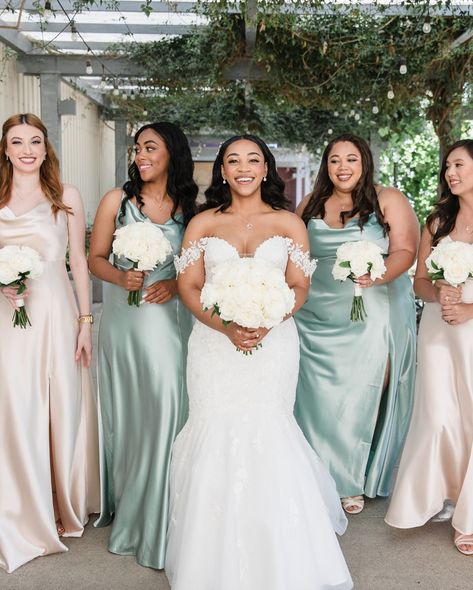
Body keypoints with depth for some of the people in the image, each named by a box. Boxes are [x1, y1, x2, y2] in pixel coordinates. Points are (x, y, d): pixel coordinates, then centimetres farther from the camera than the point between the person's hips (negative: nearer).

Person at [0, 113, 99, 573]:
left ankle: (65, 505, 25)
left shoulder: (66, 197, 3)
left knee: (63, 408, 6)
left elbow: (79, 261, 3)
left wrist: (85, 321, -1)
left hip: (56, 314, -1)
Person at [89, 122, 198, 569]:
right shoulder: (116, 200, 4)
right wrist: (121, 276, -14)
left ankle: (158, 514, 15)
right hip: (124, 318, 0)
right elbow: (96, 258, 5)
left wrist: (175, 283, -11)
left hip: (169, 319, 0)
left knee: (167, 408, -2)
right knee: (126, 410, 7)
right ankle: (124, 501, 26)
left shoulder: (189, 207, 5)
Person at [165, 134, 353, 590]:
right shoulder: (202, 223, 8)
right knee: (216, 436, -1)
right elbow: (188, 286, 2)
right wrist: (227, 327, -14)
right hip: (214, 343, 1)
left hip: (273, 343, 0)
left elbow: (299, 286, 3)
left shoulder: (289, 223, 8)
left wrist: (265, 323, -15)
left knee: (266, 437, -3)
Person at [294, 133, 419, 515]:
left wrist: (379, 275, -26)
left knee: (361, 396, 1)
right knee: (318, 397, 3)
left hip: (373, 316, -3)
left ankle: (354, 481, 18)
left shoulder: (389, 201, 2)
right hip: (316, 321, 3)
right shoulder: (310, 205, 13)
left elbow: (404, 251, -7)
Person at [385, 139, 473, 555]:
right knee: (439, 415, 3)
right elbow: (419, 281, 9)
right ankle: (435, 496, 22)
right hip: (439, 329, 3)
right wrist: (439, 294, -11)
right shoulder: (439, 220, 9)